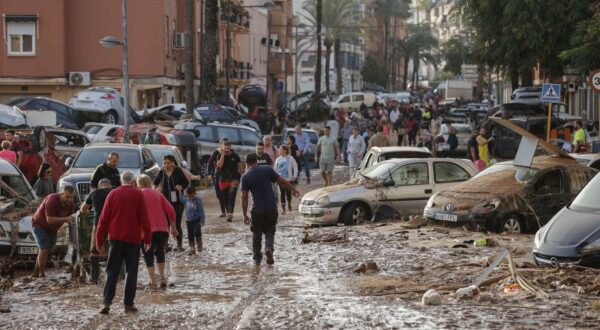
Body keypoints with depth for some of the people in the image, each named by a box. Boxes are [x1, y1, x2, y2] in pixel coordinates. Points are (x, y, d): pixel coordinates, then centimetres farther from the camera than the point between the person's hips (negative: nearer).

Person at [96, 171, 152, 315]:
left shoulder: (113, 194, 4)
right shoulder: (138, 194, -1)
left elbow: (104, 218, 3)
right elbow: (144, 218, -4)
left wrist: (99, 240, 8)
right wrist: (147, 239, 3)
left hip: (116, 238, 1)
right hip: (133, 239, -1)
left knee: (112, 272, 5)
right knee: (132, 272, 6)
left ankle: (107, 302, -7)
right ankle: (128, 304, 3)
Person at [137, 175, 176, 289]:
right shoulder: (158, 194, 14)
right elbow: (171, 211, 8)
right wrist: (173, 227, 15)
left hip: (147, 230, -3)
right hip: (162, 228, 3)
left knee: (148, 255, 5)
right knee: (160, 252, 22)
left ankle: (153, 282, -5)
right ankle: (162, 278, 15)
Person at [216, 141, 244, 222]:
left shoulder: (235, 156, 0)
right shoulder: (220, 156, 2)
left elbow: (240, 166, 8)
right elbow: (219, 165, -17)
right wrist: (223, 155, -18)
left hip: (234, 179, -3)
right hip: (224, 180, 3)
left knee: (232, 196, -19)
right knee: (226, 198, 9)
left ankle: (230, 213, -28)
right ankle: (229, 213, 23)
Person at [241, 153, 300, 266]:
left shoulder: (245, 177, -3)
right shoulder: (267, 170, -1)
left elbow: (244, 197, -5)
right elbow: (282, 181, 1)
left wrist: (245, 215, -1)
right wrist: (294, 189, 17)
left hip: (257, 210, -1)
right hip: (271, 208, 1)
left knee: (257, 234, 15)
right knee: (269, 231, 15)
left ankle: (257, 258, 20)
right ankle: (269, 248, -12)